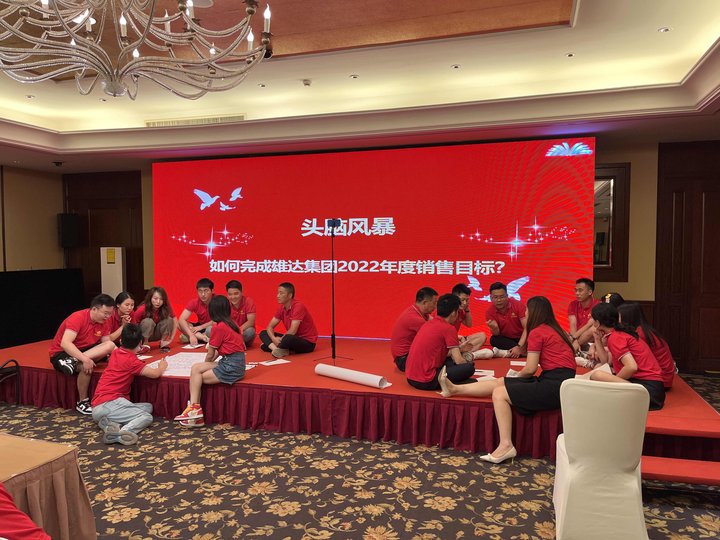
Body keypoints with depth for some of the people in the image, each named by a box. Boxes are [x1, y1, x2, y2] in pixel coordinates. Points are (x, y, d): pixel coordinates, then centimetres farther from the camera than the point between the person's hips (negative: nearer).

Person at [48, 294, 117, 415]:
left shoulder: (103, 322, -4)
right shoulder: (78, 318, -24)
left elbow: (107, 344, 0)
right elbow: (65, 344, -34)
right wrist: (85, 359, -43)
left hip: (83, 351, 6)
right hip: (61, 353, -6)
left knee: (110, 345, -18)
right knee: (85, 366, -36)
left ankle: (74, 361, -27)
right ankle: (82, 402, -17)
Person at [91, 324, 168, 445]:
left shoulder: (116, 353, 14)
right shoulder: (131, 361, -10)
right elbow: (155, 374, -15)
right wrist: (162, 367, 5)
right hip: (109, 403, -8)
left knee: (148, 407, 11)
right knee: (147, 417, -10)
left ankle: (110, 423, -10)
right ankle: (119, 433, -37)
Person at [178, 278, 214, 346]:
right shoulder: (194, 302, -12)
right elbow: (181, 319, -21)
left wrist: (201, 327, -26)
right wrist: (191, 335, -36)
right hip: (200, 327, 5)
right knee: (179, 324, -20)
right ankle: (203, 337, -26)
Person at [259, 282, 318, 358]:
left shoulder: (298, 306, -21)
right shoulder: (281, 308, 2)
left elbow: (292, 331, -26)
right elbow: (270, 326, 2)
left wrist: (280, 340, -14)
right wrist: (274, 339, -18)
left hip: (308, 342, -8)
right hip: (293, 338, 8)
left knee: (288, 339, -41)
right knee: (263, 333, -1)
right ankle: (276, 349, -26)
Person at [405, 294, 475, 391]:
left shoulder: (428, 323, 14)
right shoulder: (449, 328, -9)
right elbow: (458, 361, -9)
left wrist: (459, 348, 33)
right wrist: (468, 361, 13)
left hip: (410, 378, 9)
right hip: (425, 382, -9)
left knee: (450, 361, 24)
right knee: (469, 368, -6)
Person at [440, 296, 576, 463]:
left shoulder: (537, 332, -8)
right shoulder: (555, 330, 18)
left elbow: (530, 369, -9)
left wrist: (518, 375, 11)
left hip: (554, 385, -9)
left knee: (499, 393, -9)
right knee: (499, 382, 6)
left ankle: (506, 445, -13)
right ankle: (455, 389, 9)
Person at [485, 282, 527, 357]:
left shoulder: (518, 305, -16)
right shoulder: (489, 312, -11)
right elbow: (496, 335, -8)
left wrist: (519, 347, -32)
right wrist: (494, 328, -33)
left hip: (522, 338, -2)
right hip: (506, 339, 2)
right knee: (493, 340, -28)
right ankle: (523, 351, -26)